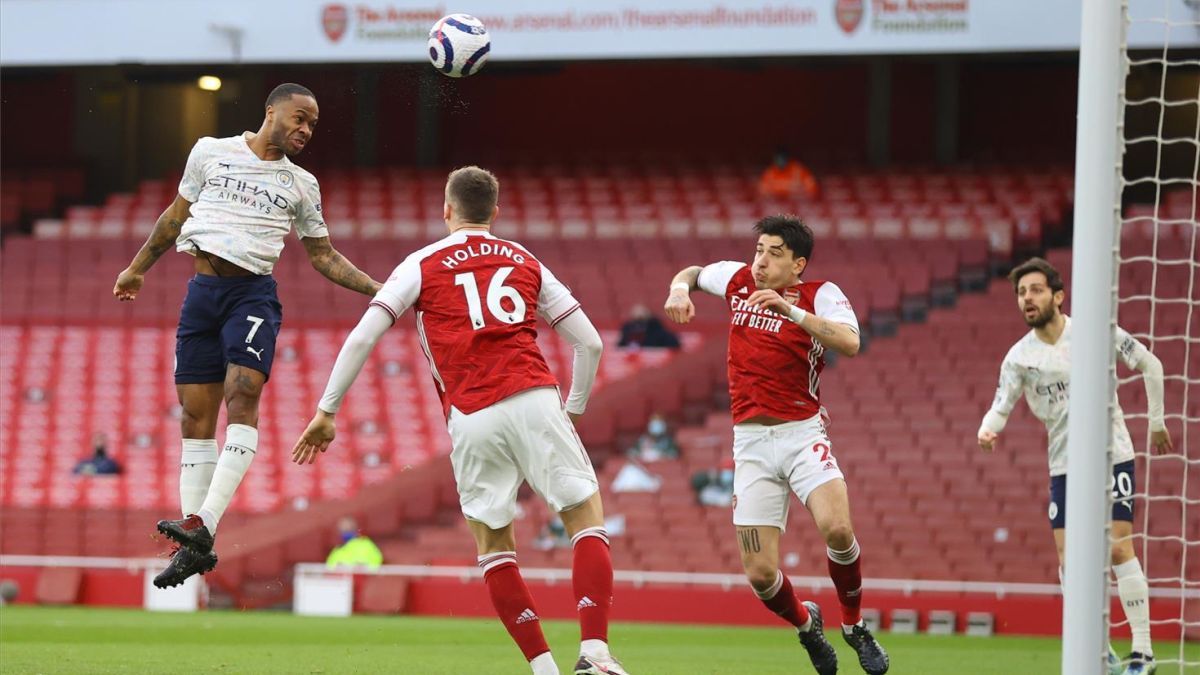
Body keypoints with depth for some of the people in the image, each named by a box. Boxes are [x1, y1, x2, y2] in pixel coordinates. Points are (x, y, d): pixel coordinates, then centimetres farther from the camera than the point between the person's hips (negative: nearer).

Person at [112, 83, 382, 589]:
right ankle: (196, 547, 3)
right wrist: (138, 268, 27)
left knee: (243, 394, -23)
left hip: (254, 295, -1)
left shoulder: (301, 184, 11)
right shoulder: (211, 152, 9)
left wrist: (377, 288, 8)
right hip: (202, 291, 1)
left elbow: (322, 256, 18)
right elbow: (176, 216, 21)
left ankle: (203, 524, -32)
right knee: (195, 415, -1)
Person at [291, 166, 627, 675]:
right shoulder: (526, 264, 21)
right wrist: (573, 409, 32)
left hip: (471, 418, 0)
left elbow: (361, 338, 5)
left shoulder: (423, 265, 14)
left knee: (494, 546, 13)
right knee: (587, 519, 6)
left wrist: (327, 412, 11)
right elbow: (590, 343, 20)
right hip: (535, 401, 1)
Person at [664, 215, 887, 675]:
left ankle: (855, 626, -2)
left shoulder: (820, 295, -5)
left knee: (837, 528, -28)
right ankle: (804, 624, 28)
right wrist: (680, 289, 3)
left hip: (802, 434, -3)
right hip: (751, 442, 3)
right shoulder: (738, 279, 7)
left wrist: (790, 310, -29)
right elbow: (692, 273, 26)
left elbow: (850, 343, -23)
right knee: (760, 574, -6)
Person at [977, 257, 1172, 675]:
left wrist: (1156, 421, 6)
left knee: (1119, 548, -12)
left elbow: (1150, 364, 4)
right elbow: (1001, 407, -7)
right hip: (1064, 465, 3)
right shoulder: (1019, 358, -4)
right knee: (1070, 559, -3)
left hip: (1112, 455, -3)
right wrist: (987, 430, -30)